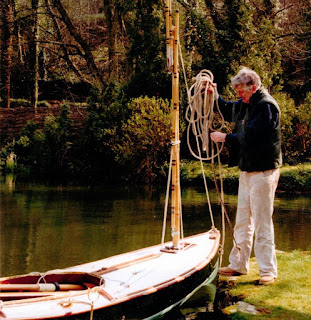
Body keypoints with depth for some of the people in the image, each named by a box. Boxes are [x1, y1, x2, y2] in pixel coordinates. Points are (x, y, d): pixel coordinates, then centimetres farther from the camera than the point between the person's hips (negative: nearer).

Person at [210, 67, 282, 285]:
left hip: (263, 172, -9)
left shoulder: (266, 106, -16)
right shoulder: (246, 104, 13)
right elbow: (228, 111, 33)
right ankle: (238, 265, 23)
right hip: (247, 170, 9)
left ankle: (269, 270, 2)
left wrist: (225, 138, -11)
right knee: (243, 222, 14)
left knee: (262, 223, -6)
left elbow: (249, 138, -23)